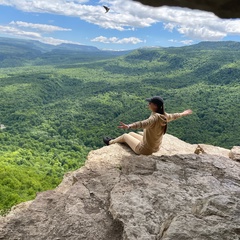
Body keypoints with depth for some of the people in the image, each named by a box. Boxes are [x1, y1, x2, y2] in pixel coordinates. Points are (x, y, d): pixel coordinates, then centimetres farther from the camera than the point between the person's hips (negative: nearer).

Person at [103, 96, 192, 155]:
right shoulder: (164, 116, -7)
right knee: (131, 133, 25)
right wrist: (184, 113, 35)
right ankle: (114, 140, 47)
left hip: (144, 150, -8)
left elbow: (143, 124, -52)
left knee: (125, 136, 14)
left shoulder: (155, 117, -32)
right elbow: (174, 116, 14)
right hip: (155, 147, 8)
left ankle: (110, 142, 42)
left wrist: (128, 126, -67)